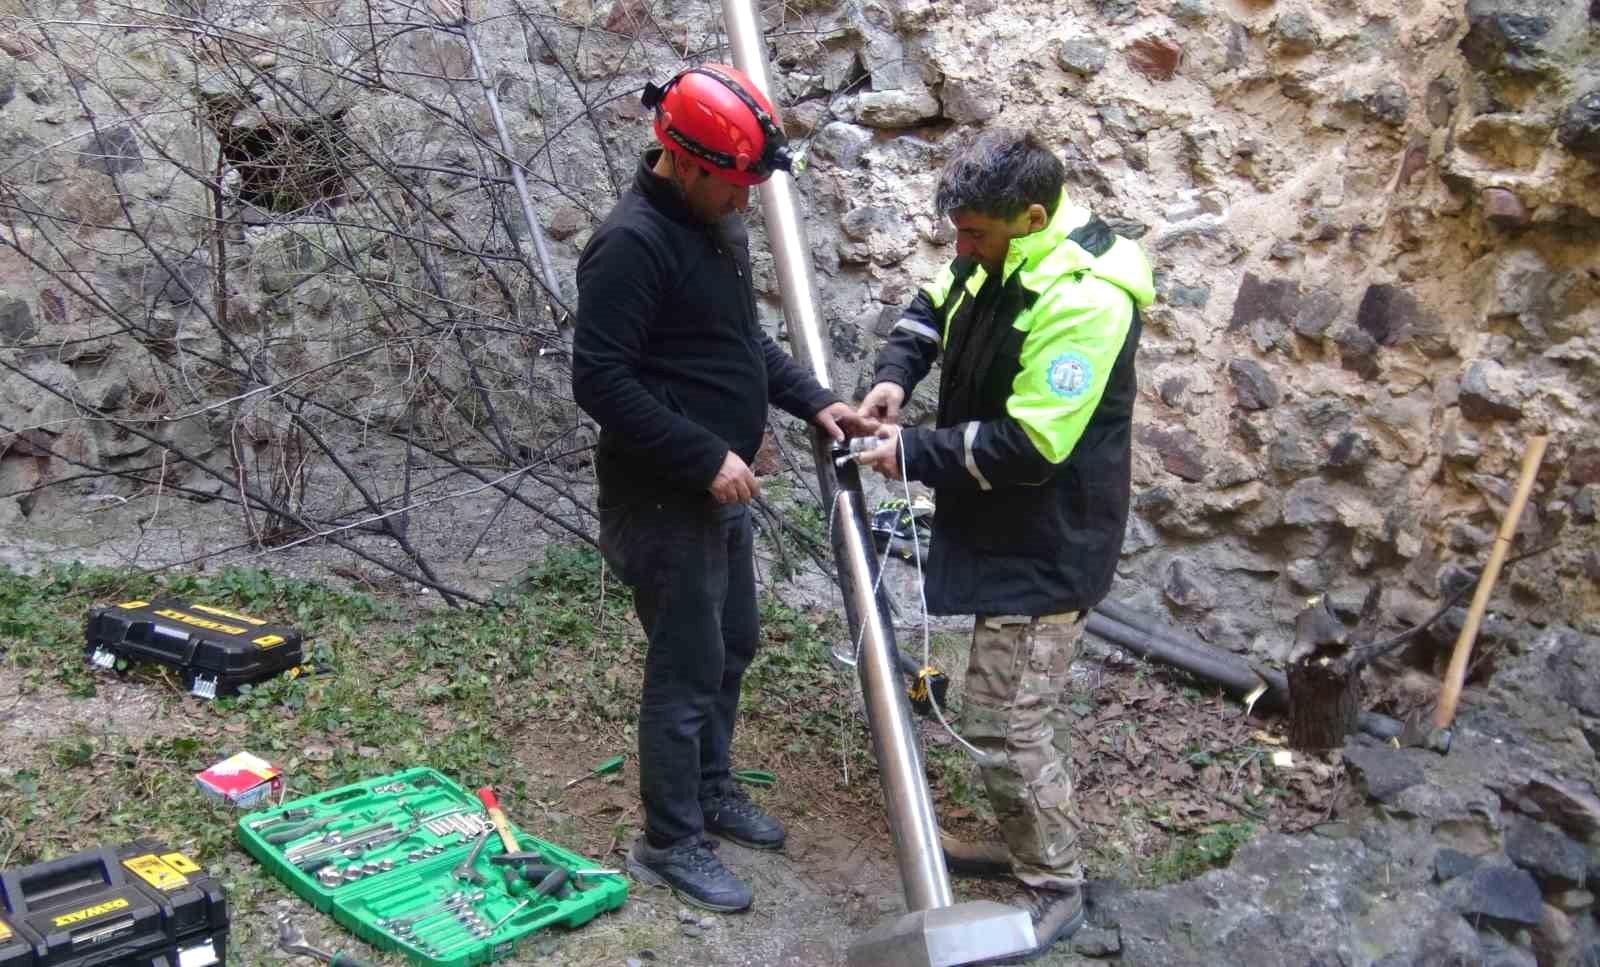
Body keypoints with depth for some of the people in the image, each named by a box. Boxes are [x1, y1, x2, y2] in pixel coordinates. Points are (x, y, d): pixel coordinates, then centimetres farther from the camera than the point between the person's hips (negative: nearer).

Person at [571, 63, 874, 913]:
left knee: (732, 647, 20)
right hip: (662, 500, -9)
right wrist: (707, 458, -23)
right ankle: (669, 845, 18)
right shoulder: (632, 243, -21)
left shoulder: (719, 226, 8)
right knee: (687, 670, 1)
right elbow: (600, 381, -24)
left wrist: (813, 400, 6)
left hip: (719, 491, 9)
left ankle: (710, 793, 39)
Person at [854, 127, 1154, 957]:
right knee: (1006, 705, 22)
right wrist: (893, 376, 3)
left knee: (1005, 725, -3)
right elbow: (932, 310, 22)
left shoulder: (1083, 297, -27)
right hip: (1006, 531, 10)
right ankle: (1023, 847, 40)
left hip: (1047, 547, -10)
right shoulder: (998, 258, 3)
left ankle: (1055, 889, 16)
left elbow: (1030, 444, -29)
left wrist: (914, 455, -18)